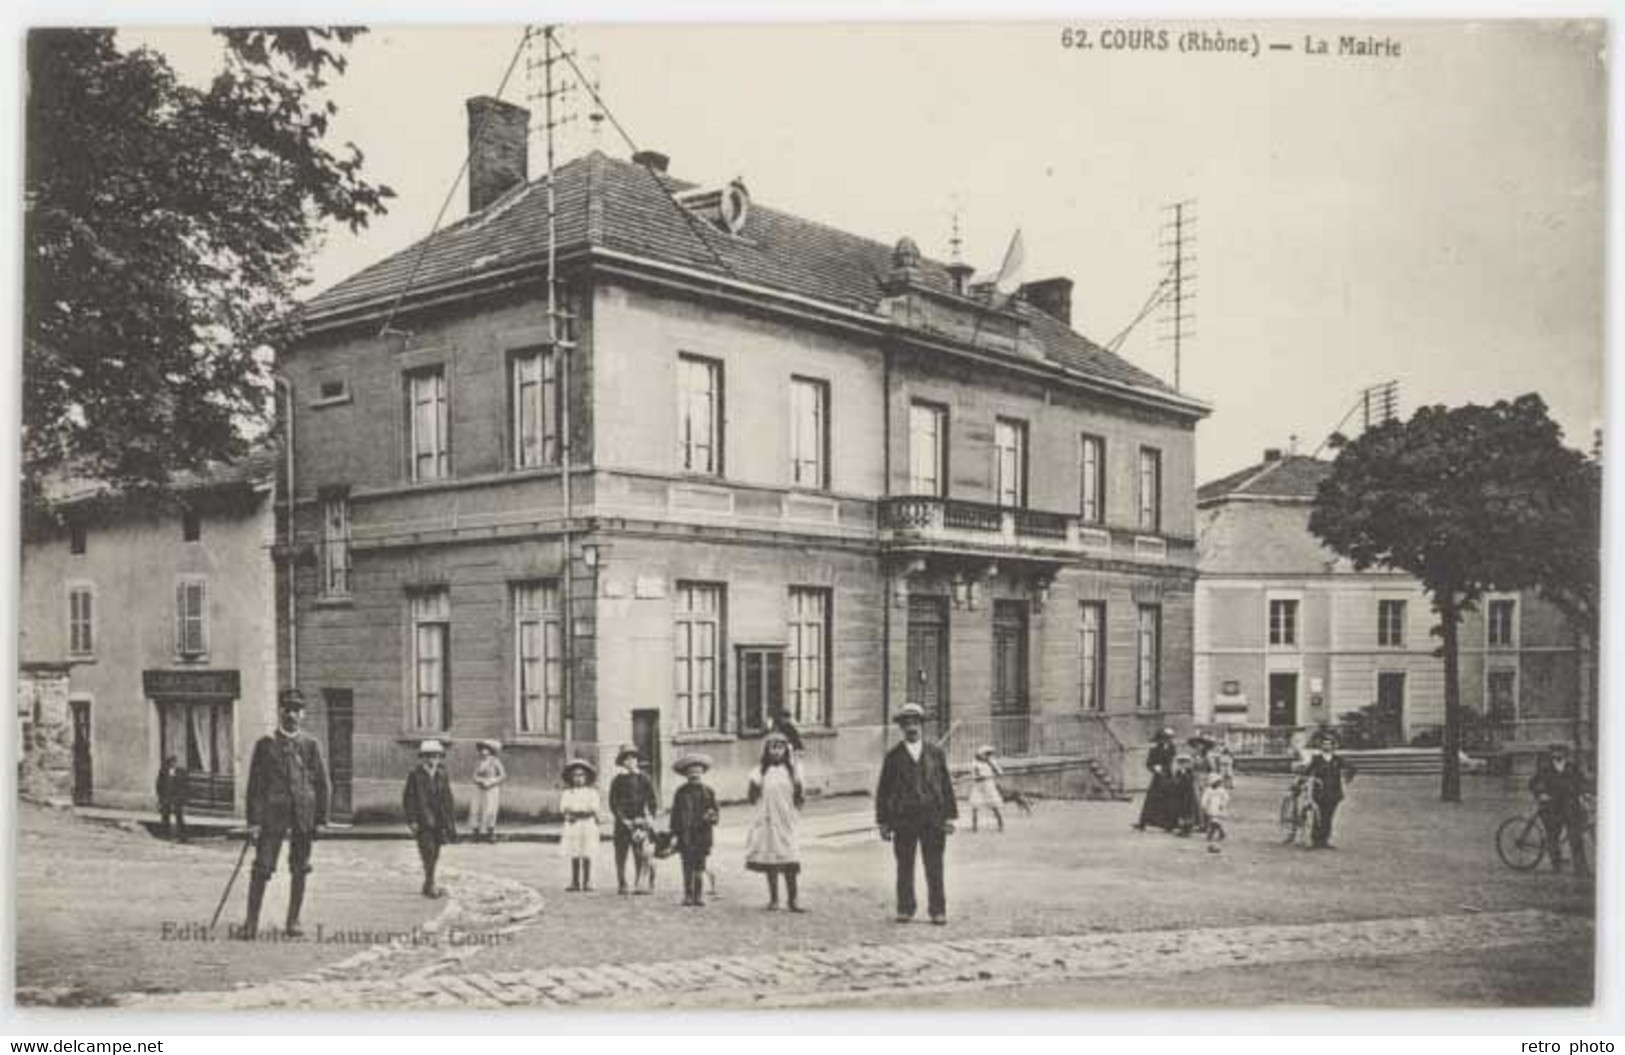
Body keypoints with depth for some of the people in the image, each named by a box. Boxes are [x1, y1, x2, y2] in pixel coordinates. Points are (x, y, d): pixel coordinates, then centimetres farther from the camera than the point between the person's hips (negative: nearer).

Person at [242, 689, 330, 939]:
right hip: (273, 813, -1)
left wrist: (320, 820, 3)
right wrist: (253, 821, -4)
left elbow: (321, 784, 7)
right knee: (261, 867, -4)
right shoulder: (265, 744, 3)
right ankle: (251, 922, 4)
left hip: (303, 816, 2)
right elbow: (255, 784, 2)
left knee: (300, 870, 6)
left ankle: (293, 921, 16)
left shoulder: (310, 745, 7)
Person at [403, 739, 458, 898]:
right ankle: (430, 884, -11)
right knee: (428, 850, -16)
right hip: (422, 821, -4)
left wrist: (452, 821, 7)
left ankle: (429, 885, 18)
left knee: (435, 854, 8)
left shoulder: (443, 776, 7)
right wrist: (412, 821, -11)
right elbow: (408, 799, -5)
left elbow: (448, 800, 10)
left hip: (438, 821, 4)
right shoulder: (415, 775, -5)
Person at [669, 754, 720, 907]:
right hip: (685, 836, 0)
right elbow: (675, 814, 7)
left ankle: (699, 896, 6)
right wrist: (674, 833, 2)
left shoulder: (708, 792, 6)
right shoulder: (681, 793, 6)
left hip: (702, 835, 0)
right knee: (687, 867, 1)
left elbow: (716, 812, 8)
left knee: (699, 867, -1)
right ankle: (688, 896, 9)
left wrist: (711, 817, -15)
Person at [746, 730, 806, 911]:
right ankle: (773, 898, 19)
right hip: (767, 820, 1)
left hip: (785, 821, 0)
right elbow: (753, 799, 1)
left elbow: (798, 801, 5)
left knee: (789, 861, -7)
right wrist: (754, 785, -17)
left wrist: (801, 796, -16)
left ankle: (792, 899, 3)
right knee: (769, 859, 7)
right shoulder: (760, 772, 2)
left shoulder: (790, 771, 3)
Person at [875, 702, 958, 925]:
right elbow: (883, 791, 7)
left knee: (934, 869, 0)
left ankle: (938, 911, 8)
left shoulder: (936, 753, 8)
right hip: (902, 820, 0)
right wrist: (883, 822, 2)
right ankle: (905, 910, 13)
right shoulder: (893, 756, 6)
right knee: (904, 869, 3)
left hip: (933, 819, 0)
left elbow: (946, 786, 9)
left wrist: (949, 816, 3)